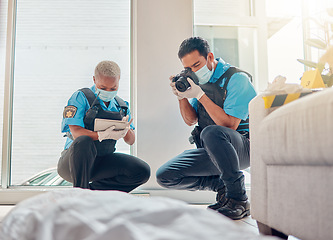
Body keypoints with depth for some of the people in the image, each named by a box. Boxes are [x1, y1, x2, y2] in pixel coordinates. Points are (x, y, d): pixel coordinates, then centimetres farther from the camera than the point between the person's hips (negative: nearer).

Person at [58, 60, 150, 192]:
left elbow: (131, 141, 7)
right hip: (74, 161, -4)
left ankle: (93, 189, -6)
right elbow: (76, 132, -18)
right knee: (83, 142, -39)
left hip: (102, 162, 5)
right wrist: (101, 135, -36)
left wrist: (126, 130, -18)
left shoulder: (121, 106, 9)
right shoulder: (81, 97, -6)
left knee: (143, 171, -14)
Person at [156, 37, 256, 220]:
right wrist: (181, 96, -7)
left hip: (243, 147, -6)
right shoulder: (198, 80, 9)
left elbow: (229, 125, -21)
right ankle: (221, 186, 3)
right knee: (164, 176, -6)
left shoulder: (237, 78, -12)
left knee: (211, 133, -41)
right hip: (210, 151, 7)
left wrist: (200, 95, -23)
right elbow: (190, 120, 11)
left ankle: (239, 201, -24)